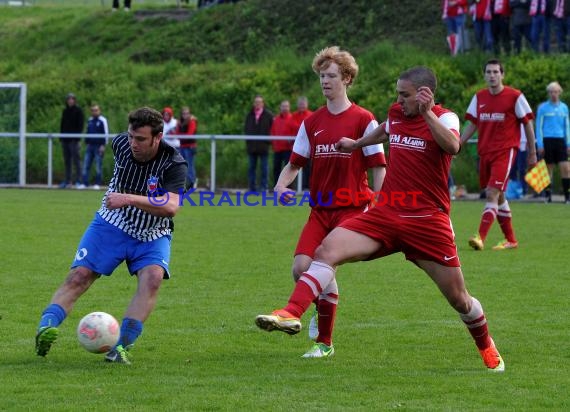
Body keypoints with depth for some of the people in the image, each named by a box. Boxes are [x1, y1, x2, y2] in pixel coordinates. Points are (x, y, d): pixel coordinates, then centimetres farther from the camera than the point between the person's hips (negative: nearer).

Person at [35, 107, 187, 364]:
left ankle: (121, 346, -31)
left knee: (153, 277, -29)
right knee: (79, 276, -16)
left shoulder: (173, 164, -22)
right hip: (111, 225, 3)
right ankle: (46, 327, -26)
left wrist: (130, 199, -43)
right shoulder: (121, 143, -9)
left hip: (151, 236, -3)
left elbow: (171, 207, -37)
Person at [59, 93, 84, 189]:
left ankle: (78, 180, -6)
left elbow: (80, 124, -7)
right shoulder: (65, 111, 16)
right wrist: (61, 136, 9)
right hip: (65, 139, 6)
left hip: (74, 139, -6)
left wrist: (77, 136, -15)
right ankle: (67, 180, 12)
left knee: (76, 160, -7)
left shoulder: (78, 110, -1)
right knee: (67, 161, 8)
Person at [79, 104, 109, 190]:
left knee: (98, 166, -3)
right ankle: (85, 183, 0)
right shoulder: (90, 121, 15)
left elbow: (106, 133, -6)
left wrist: (103, 145, -11)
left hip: (99, 146, -6)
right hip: (90, 146, 6)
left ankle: (98, 184, 2)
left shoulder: (102, 121, -3)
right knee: (86, 165, 0)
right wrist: (86, 143, 18)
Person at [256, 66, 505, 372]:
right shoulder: (395, 114, 9)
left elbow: (452, 147, -31)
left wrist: (427, 114, -37)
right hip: (385, 215, 5)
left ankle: (486, 347, 32)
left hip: (428, 221, -5)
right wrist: (356, 144, 48)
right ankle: (291, 314, -28)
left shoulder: (444, 118, -7)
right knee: (327, 250, -18)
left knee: (459, 299, 4)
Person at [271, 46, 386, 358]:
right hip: (320, 209, 5)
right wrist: (281, 186, -4)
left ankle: (325, 342, -1)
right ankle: (323, 311, 23)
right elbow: (295, 162, 17)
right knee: (301, 268, -11)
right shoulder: (312, 123, 12)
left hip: (352, 208, -5)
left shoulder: (363, 120, -3)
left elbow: (378, 168, -3)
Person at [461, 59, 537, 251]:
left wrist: (532, 152, 1)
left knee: (492, 194, -18)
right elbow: (472, 125, 14)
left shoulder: (515, 97, -6)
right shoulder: (479, 97, 8)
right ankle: (510, 240, 23)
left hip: (505, 151, -6)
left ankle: (481, 238, -26)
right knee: (498, 196, 12)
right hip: (485, 152, 6)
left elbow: (527, 124, 0)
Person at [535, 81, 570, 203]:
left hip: (560, 141, 2)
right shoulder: (543, 107, 2)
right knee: (548, 169, 0)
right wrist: (540, 144, -5)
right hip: (547, 141, -2)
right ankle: (548, 196, 8)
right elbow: (539, 127, 2)